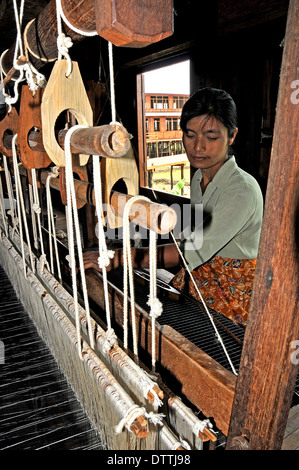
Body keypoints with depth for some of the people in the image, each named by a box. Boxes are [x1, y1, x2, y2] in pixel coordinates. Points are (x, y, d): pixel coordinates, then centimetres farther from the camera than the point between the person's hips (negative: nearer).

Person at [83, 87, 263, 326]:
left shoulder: (243, 190, -24)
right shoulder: (198, 177, 4)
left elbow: (193, 252, -32)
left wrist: (119, 258, -35)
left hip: (232, 292, -7)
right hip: (197, 280, 7)